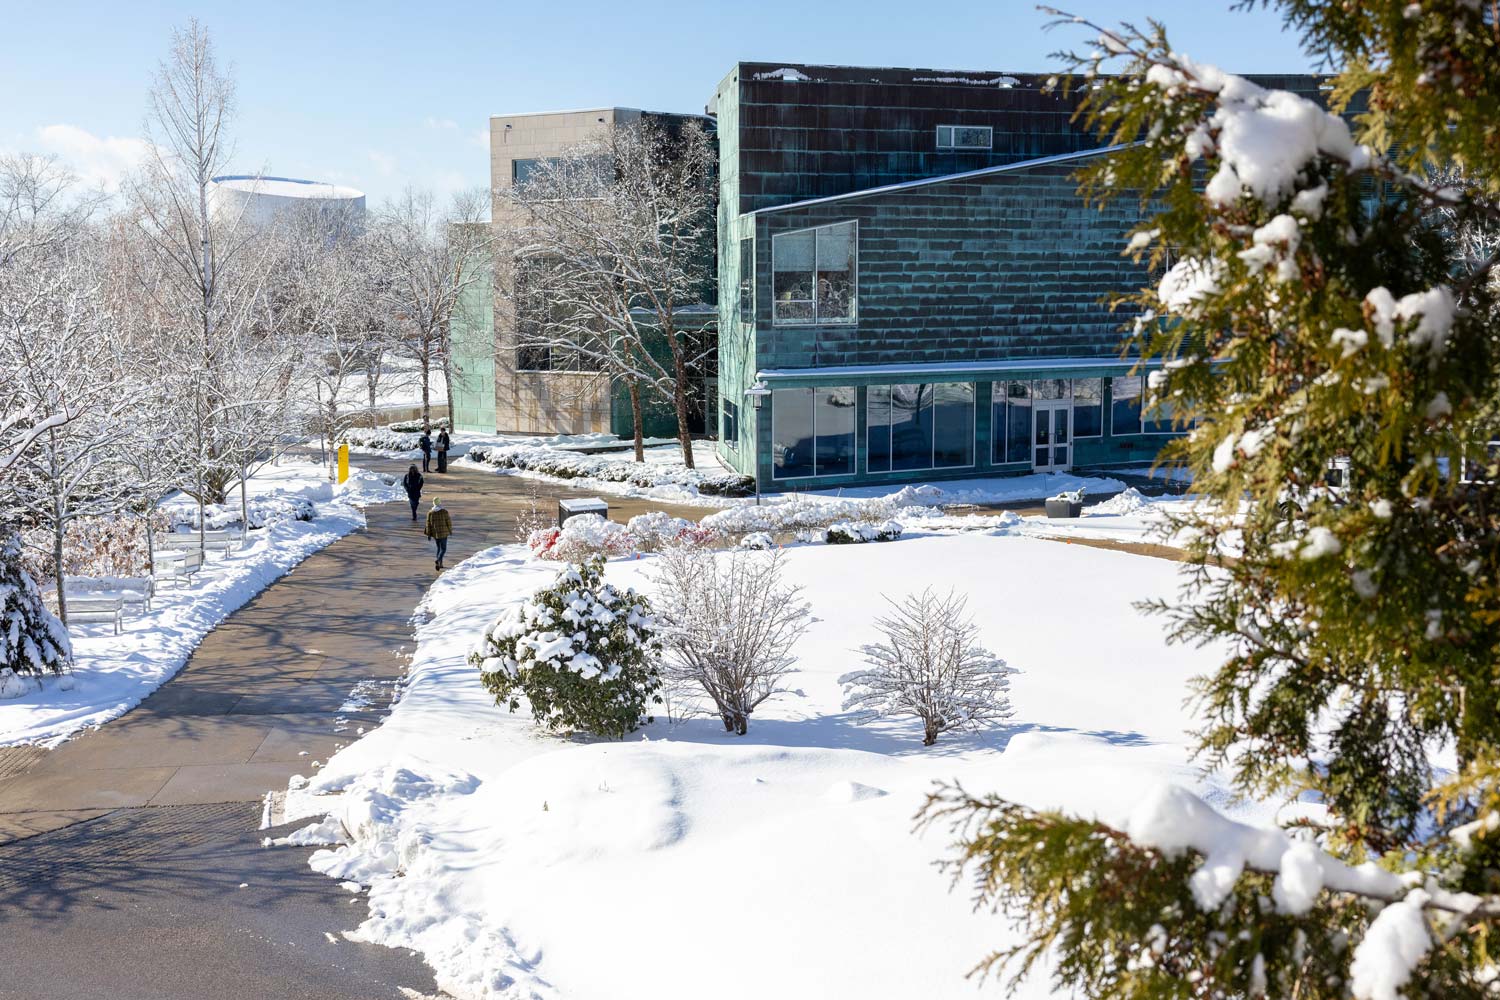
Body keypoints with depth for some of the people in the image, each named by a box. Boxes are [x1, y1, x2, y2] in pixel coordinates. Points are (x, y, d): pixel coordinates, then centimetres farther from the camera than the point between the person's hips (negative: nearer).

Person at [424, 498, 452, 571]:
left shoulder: (430, 512, -2)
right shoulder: (444, 511, -11)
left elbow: (428, 524, 0)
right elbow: (448, 521, -6)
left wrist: (429, 534, 7)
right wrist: (450, 530, 10)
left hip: (434, 533, 4)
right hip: (443, 533, -4)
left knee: (439, 548, 21)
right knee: (443, 549, -1)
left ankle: (440, 564, 22)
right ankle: (438, 561, -26)